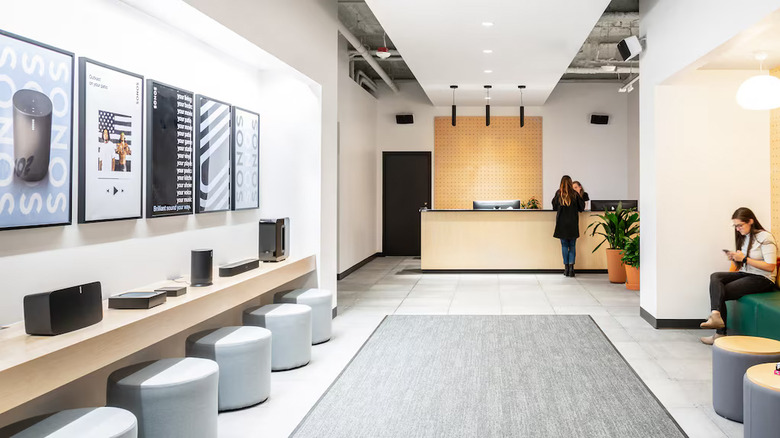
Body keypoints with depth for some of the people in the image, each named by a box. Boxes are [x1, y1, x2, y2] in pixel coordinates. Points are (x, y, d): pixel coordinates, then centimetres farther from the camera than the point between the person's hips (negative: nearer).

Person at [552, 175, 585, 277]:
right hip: (573, 223, 0)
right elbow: (582, 207, 2)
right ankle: (571, 267, -4)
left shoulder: (558, 193, -3)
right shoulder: (575, 194, -4)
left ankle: (566, 267, 6)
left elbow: (554, 207, 6)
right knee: (572, 246, 6)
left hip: (561, 223, 0)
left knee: (564, 245, 7)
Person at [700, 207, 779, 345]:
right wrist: (734, 259, -3)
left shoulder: (765, 237, -9)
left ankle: (720, 334, -18)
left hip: (763, 279, -7)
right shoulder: (743, 237, 16)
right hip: (744, 274, 7)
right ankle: (716, 315, -40)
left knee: (722, 292, -21)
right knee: (715, 277, -21)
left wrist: (744, 259, -19)